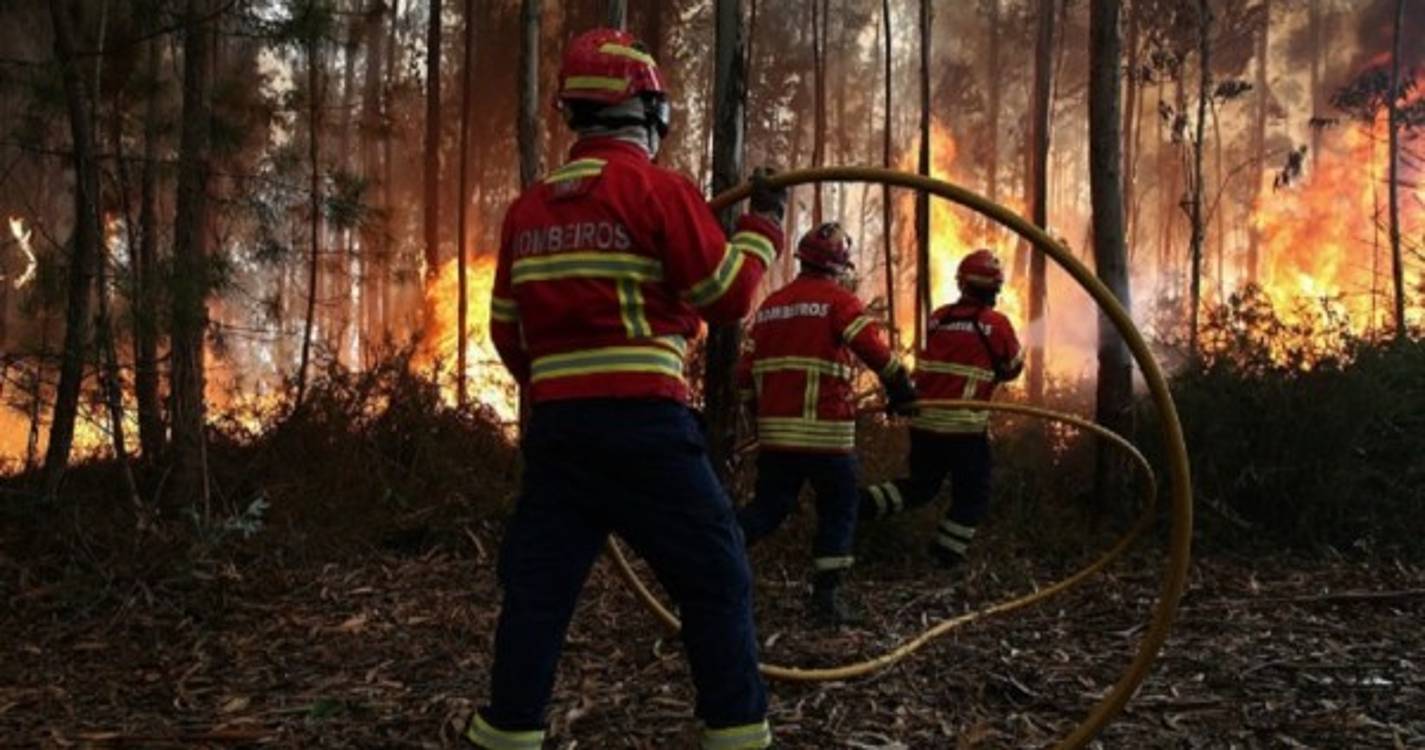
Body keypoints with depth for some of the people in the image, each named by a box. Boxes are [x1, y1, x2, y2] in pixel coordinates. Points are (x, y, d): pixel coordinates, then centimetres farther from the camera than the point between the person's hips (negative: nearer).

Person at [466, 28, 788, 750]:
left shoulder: (527, 208, 11)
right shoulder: (658, 189, -6)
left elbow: (507, 332, 15)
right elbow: (726, 296, -3)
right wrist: (764, 224, 12)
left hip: (555, 423, 5)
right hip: (642, 423, -5)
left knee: (536, 584, 13)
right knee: (715, 579, 7)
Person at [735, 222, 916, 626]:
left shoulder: (770, 305, 13)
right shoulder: (838, 301, -5)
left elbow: (747, 372, 12)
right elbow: (874, 350, -16)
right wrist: (901, 388, -1)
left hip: (775, 428, 6)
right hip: (825, 430, -5)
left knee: (769, 506, 16)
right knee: (838, 511, 10)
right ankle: (826, 597, 9)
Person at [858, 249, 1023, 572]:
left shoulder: (937, 318, 4)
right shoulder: (996, 323, -7)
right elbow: (1013, 368, 7)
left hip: (924, 418, 5)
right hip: (964, 424, -5)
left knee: (920, 485, 22)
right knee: (972, 495, 12)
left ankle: (862, 502, 6)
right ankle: (946, 556, 9)